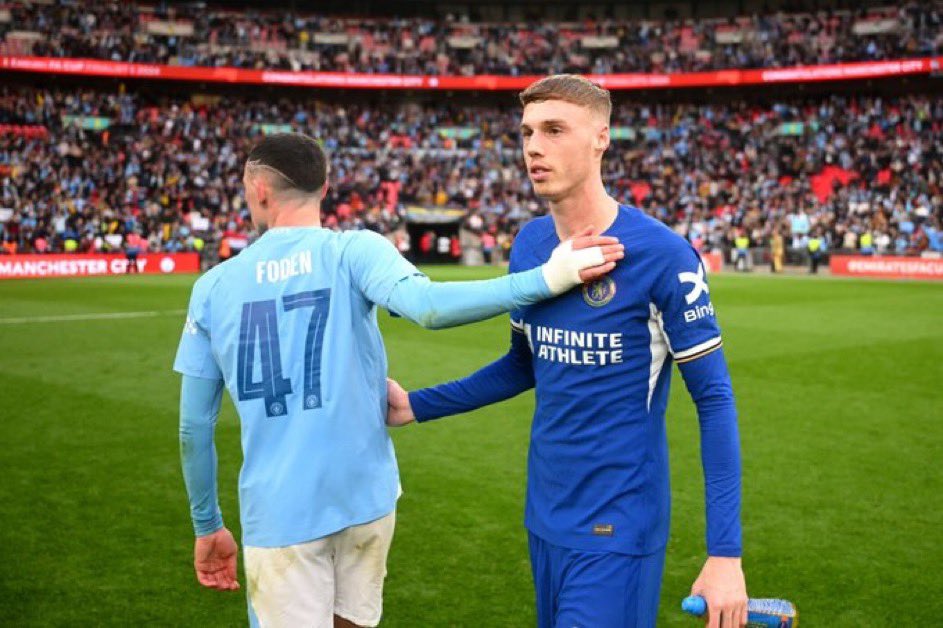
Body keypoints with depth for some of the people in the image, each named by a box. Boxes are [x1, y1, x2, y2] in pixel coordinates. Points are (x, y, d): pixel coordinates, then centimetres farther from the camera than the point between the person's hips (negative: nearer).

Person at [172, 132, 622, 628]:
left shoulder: (213, 287, 1)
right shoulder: (352, 250, -5)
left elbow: (194, 428, 5)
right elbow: (426, 306, -26)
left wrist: (207, 524, 16)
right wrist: (545, 280, -26)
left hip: (277, 512, 0)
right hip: (364, 494, 1)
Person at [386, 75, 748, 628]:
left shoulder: (660, 252, -16)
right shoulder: (528, 244, 1)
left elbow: (714, 400, -12)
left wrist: (726, 552, -16)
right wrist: (417, 406, 9)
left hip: (617, 531, -6)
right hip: (545, 519, 6)